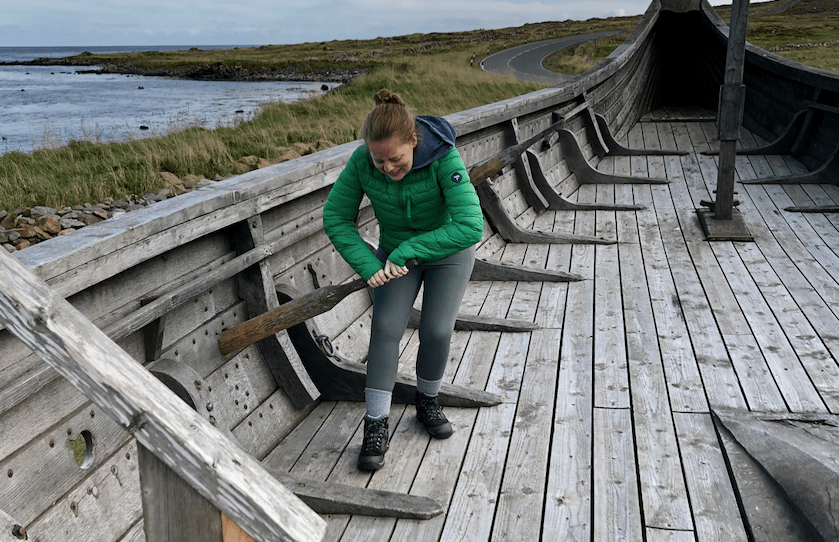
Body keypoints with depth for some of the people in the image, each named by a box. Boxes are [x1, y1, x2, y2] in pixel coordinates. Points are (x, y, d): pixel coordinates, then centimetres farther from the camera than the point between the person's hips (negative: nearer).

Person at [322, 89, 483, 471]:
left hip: (449, 252, -2)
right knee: (385, 328, -14)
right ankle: (376, 425, -4)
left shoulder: (444, 158, -34)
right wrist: (369, 266, -24)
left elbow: (470, 226, -39)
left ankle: (427, 401, 17)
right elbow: (336, 217, -13)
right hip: (396, 253, 2)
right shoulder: (362, 161, -24)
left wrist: (406, 251, -37)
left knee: (436, 331, -12)